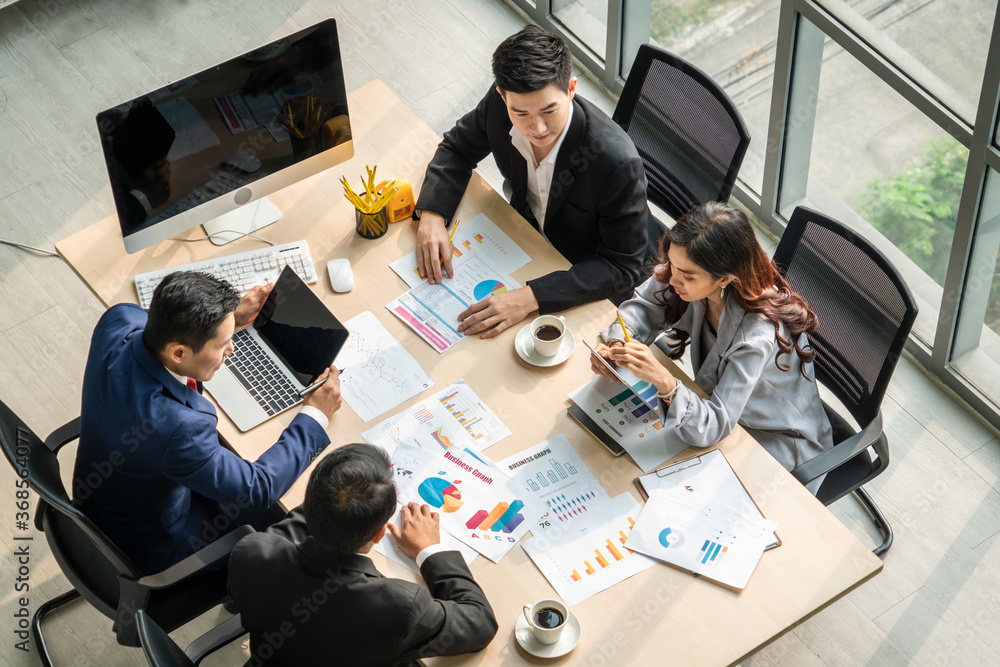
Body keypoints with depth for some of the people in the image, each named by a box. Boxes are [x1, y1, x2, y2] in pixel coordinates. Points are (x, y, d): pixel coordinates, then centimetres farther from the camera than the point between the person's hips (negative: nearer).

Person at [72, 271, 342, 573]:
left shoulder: (117, 322, -24)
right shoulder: (177, 426, -44)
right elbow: (257, 492, -27)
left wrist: (231, 316, -1)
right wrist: (315, 416, -18)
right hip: (151, 551, -7)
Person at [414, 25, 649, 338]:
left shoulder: (618, 161, -37)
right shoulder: (498, 105, -21)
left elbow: (622, 268, -30)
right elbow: (457, 148, 1)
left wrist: (530, 298, -40)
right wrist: (431, 215, -18)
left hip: (589, 285, -5)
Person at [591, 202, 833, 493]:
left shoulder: (759, 332, -37)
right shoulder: (691, 276, -19)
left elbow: (714, 426, -37)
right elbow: (643, 306, -1)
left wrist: (664, 382, -53)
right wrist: (616, 344, -22)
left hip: (777, 446, -6)